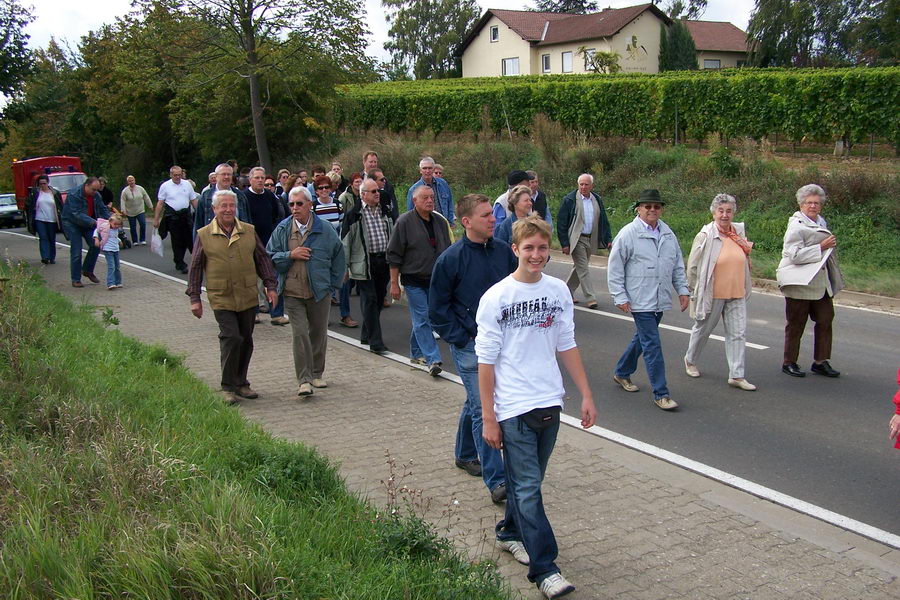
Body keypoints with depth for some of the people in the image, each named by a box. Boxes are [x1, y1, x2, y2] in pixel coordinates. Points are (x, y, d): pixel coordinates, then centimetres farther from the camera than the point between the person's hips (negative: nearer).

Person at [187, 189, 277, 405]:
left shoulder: (249, 231, 7)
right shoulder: (204, 235, 1)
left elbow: (262, 259, 13)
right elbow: (196, 268, 5)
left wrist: (270, 285, 6)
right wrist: (194, 298, 3)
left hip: (248, 296, 3)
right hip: (221, 298, -3)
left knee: (246, 340, 9)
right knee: (231, 337, -13)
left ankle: (241, 383, 24)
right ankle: (228, 387, -1)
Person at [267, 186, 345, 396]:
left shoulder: (325, 230, -1)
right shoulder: (282, 229, 1)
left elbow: (338, 257, 9)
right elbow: (270, 257, 3)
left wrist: (333, 283, 5)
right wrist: (290, 255, -13)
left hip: (319, 292, 1)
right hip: (292, 293, -1)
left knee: (318, 333, 12)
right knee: (299, 334, -9)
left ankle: (317, 373, 28)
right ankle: (304, 380, -7)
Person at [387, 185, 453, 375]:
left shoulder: (440, 221, 7)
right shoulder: (405, 222, -8)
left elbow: (447, 252, 18)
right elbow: (394, 255, -6)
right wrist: (394, 283, -8)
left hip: (435, 280, 5)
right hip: (414, 281, -5)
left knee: (422, 320, 12)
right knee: (422, 320, -7)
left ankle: (416, 353, 26)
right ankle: (433, 359, -11)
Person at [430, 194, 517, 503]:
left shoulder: (503, 251, 1)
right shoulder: (451, 258, -12)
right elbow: (437, 308, -5)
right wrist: (461, 338, -9)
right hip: (469, 346, -5)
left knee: (476, 402, 21)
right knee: (483, 409, -7)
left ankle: (465, 454, 40)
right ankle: (496, 480, -5)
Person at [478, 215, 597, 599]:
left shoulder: (558, 291, 3)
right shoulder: (496, 298, -9)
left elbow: (567, 346, 12)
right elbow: (486, 361, -8)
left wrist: (586, 395, 10)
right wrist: (489, 419, -9)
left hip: (549, 402, 5)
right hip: (513, 408, -4)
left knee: (527, 479, 17)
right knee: (528, 488, -3)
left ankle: (510, 532, 39)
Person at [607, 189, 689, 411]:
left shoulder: (668, 233, 9)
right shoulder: (628, 233, -9)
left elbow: (678, 265, 18)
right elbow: (614, 268, -7)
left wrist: (682, 290, 11)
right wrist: (620, 297, -10)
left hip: (660, 300, 7)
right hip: (640, 300, -7)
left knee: (643, 338, 19)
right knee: (652, 345, -7)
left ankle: (622, 373, 39)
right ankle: (661, 394, -2)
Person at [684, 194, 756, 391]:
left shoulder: (739, 232, 4)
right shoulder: (705, 236, -12)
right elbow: (693, 266, -7)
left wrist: (745, 288, 17)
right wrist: (694, 291, -4)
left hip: (736, 294, 5)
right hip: (712, 294, -5)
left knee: (737, 333, 1)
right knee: (703, 329, 13)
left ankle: (736, 375, 6)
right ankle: (690, 360, 37)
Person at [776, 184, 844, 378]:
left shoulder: (821, 223, 15)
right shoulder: (796, 226, -11)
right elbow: (795, 255, -22)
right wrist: (821, 247, -21)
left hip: (820, 282, 8)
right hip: (800, 282, -8)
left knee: (825, 319, 4)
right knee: (796, 324, 1)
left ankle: (820, 362, 13)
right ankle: (789, 363, 11)